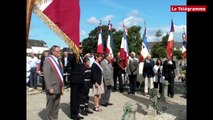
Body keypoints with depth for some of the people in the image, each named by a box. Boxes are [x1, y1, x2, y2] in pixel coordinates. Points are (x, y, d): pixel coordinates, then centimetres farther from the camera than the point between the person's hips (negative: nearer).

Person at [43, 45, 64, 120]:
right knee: (50, 106, 7)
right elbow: (46, 75, -17)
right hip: (52, 88, -7)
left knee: (56, 106, 15)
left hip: (58, 88, 7)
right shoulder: (47, 61, -11)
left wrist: (62, 85, 14)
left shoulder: (58, 60, 14)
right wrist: (49, 88, -21)